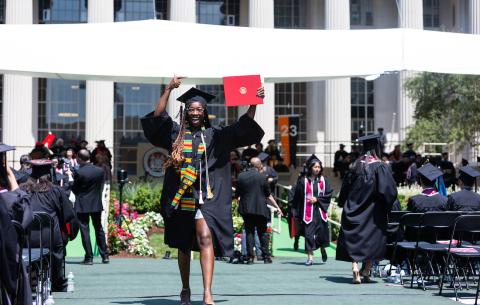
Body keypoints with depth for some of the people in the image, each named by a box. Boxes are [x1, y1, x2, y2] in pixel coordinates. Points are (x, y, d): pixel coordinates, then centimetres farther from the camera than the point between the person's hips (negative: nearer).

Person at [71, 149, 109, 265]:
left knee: (84, 230, 1)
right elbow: (101, 186, 6)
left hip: (82, 205, -5)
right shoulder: (100, 171, -2)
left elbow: (74, 189, -6)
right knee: (99, 229, 14)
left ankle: (89, 257, 0)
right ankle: (105, 256, 15)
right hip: (97, 204, 5)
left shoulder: (79, 173, -16)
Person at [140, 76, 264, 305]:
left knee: (205, 238, -20)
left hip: (205, 198, -2)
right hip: (180, 198, 2)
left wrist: (254, 103, -11)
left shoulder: (214, 135, 7)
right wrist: (169, 89, -14)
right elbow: (158, 116, -6)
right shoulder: (176, 133, 7)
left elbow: (243, 127, 2)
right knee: (183, 245, 13)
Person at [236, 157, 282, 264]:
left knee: (249, 232, 7)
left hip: (246, 208, 2)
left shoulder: (241, 176, 1)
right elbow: (268, 195, 1)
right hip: (260, 209, -2)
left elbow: (237, 195, 4)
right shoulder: (262, 177, -5)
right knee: (262, 232, 9)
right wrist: (277, 207, 10)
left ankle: (250, 257, 2)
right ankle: (266, 257, 10)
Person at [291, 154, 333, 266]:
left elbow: (329, 194, 1)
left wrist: (317, 199, -11)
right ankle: (310, 257, 0)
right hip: (307, 211, -2)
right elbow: (297, 197, 0)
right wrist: (298, 212, -3)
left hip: (320, 210, 2)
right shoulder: (303, 180, -2)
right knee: (308, 234, -4)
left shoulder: (323, 180, 5)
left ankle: (323, 249, 36)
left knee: (322, 233, 7)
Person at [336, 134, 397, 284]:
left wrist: (343, 204, 22)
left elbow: (345, 188, 10)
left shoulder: (356, 165, 2)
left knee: (354, 240, 3)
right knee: (372, 240, 10)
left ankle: (355, 266, -17)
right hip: (373, 211, -2)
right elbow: (389, 190, -14)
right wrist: (386, 207, 1)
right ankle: (366, 271, 10)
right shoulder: (380, 167, -9)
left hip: (354, 211, 3)